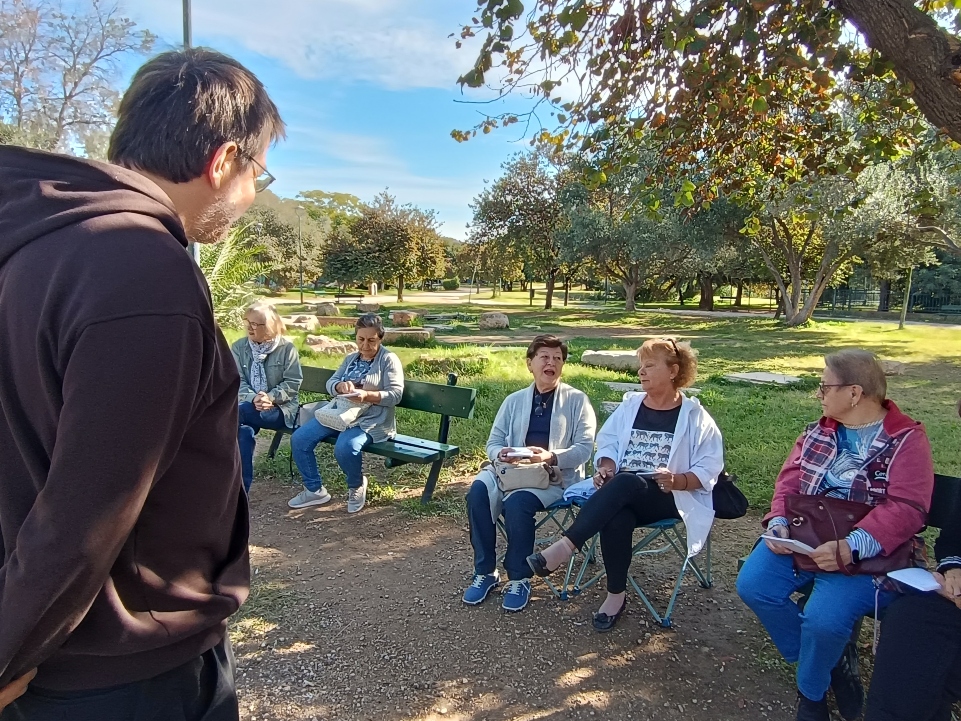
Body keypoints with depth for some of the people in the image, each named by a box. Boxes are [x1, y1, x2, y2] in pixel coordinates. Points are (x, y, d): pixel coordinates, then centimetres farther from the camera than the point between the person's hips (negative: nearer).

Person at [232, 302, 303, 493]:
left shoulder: (287, 348, -1)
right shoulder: (238, 347, 7)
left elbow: (293, 383, -7)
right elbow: (237, 381, -1)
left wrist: (271, 397, -23)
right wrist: (253, 398, -21)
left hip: (280, 409, -3)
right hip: (248, 406, 3)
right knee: (244, 431, -32)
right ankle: (241, 489, -22)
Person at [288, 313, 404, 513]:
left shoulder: (389, 360, -2)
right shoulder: (351, 359, 19)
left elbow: (395, 394, -12)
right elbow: (330, 383, 11)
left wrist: (367, 395, -28)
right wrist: (340, 386, -14)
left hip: (370, 420, -7)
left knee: (345, 448, -35)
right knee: (299, 439, -9)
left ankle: (356, 486, -1)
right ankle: (315, 490, 6)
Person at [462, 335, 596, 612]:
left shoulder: (577, 400, 4)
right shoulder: (514, 400, 15)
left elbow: (584, 449, -4)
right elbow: (493, 442, 12)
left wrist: (551, 457, -22)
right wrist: (501, 454, -13)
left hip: (556, 477, -4)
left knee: (517, 502, -33)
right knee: (478, 491, -26)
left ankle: (519, 579, -11)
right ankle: (485, 572, -11)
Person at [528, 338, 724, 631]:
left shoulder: (696, 417, 1)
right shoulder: (630, 405, 13)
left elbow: (708, 470, -3)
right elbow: (607, 442, 14)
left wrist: (677, 480, -22)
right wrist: (606, 468, -8)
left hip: (670, 498, -3)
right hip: (623, 495, 3)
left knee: (624, 484, -37)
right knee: (616, 517, -35)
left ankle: (564, 547, -39)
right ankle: (616, 594, -19)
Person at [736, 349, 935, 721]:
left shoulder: (907, 440, -7)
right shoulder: (820, 430, 12)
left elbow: (906, 509, -18)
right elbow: (790, 478, 8)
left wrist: (850, 547, -31)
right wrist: (779, 523, -11)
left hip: (865, 552, -6)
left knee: (823, 617, -28)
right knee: (752, 585, -13)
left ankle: (811, 690, 7)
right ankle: (831, 659, 10)